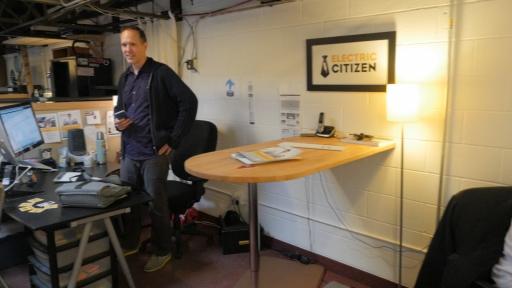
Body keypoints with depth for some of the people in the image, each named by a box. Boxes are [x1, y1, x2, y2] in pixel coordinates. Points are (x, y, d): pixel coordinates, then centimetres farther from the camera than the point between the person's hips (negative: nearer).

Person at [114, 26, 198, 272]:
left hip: (154, 152, -7)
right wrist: (117, 121, 1)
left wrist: (174, 139, -14)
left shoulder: (161, 73, -10)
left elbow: (189, 102, -15)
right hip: (129, 152, 7)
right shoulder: (124, 78, 13)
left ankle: (162, 251, 22)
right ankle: (129, 244, 37)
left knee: (156, 203, 3)